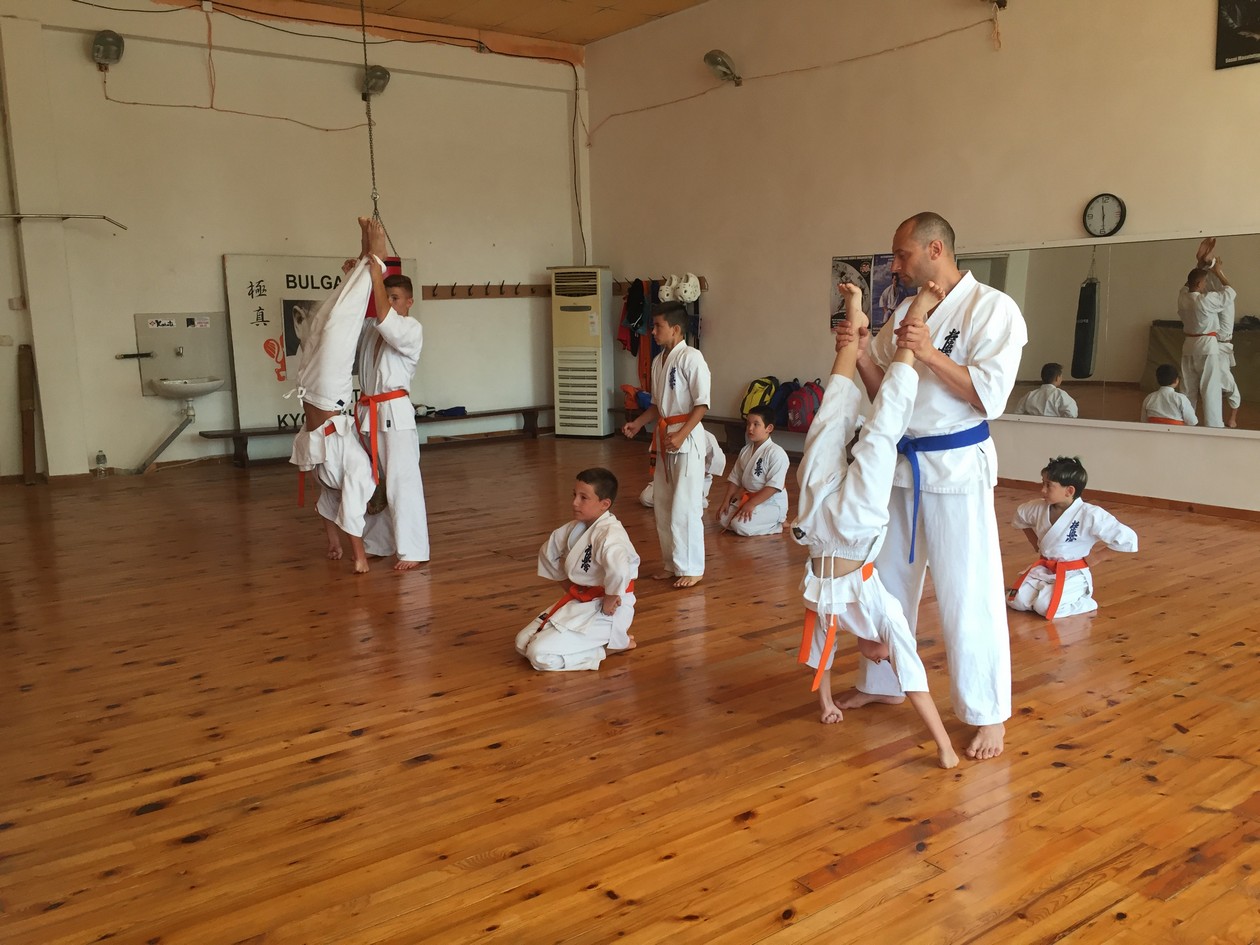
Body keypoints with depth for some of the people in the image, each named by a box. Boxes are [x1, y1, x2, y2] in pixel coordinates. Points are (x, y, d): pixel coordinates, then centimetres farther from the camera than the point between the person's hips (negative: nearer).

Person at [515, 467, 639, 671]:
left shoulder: (610, 534, -24)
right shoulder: (576, 527, 4)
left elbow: (619, 569, -45)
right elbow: (548, 552, 22)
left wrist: (609, 600, -29)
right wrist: (569, 587, 15)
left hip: (603, 611, -9)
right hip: (578, 601, 9)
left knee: (541, 656, -18)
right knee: (523, 643, 8)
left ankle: (610, 644, -2)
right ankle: (599, 639, 14)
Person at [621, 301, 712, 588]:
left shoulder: (691, 358, -14)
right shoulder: (659, 361, 11)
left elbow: (702, 403, -17)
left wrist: (681, 435, -23)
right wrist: (638, 423, 6)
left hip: (687, 438, -9)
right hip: (664, 438, 9)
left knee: (684, 505, -6)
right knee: (662, 503, 13)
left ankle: (691, 568, 5)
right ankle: (671, 562, 26)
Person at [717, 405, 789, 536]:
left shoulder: (776, 453, -19)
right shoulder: (745, 450, 6)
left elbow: (774, 486, -23)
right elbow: (735, 478, 10)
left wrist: (751, 504, -24)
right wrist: (726, 501, 0)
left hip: (771, 502, -8)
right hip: (747, 497, 8)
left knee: (740, 525, -25)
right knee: (723, 519, -4)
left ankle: (778, 524, -2)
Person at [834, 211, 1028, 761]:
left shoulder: (991, 309, -10)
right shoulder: (907, 313, 10)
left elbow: (990, 396, -18)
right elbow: (883, 392, 10)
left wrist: (929, 354, -24)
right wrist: (861, 353, -7)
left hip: (956, 467, -7)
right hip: (901, 464, 7)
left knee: (968, 593, -2)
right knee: (888, 580, 18)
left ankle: (988, 714, 13)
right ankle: (881, 683, 36)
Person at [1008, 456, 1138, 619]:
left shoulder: (1090, 515, -21)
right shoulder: (1039, 507, -3)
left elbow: (1128, 539, -20)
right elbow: (1020, 516, 22)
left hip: (1072, 575, -6)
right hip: (1042, 570, 6)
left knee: (1045, 607, -26)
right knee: (1016, 601, -9)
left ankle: (1084, 605, 0)